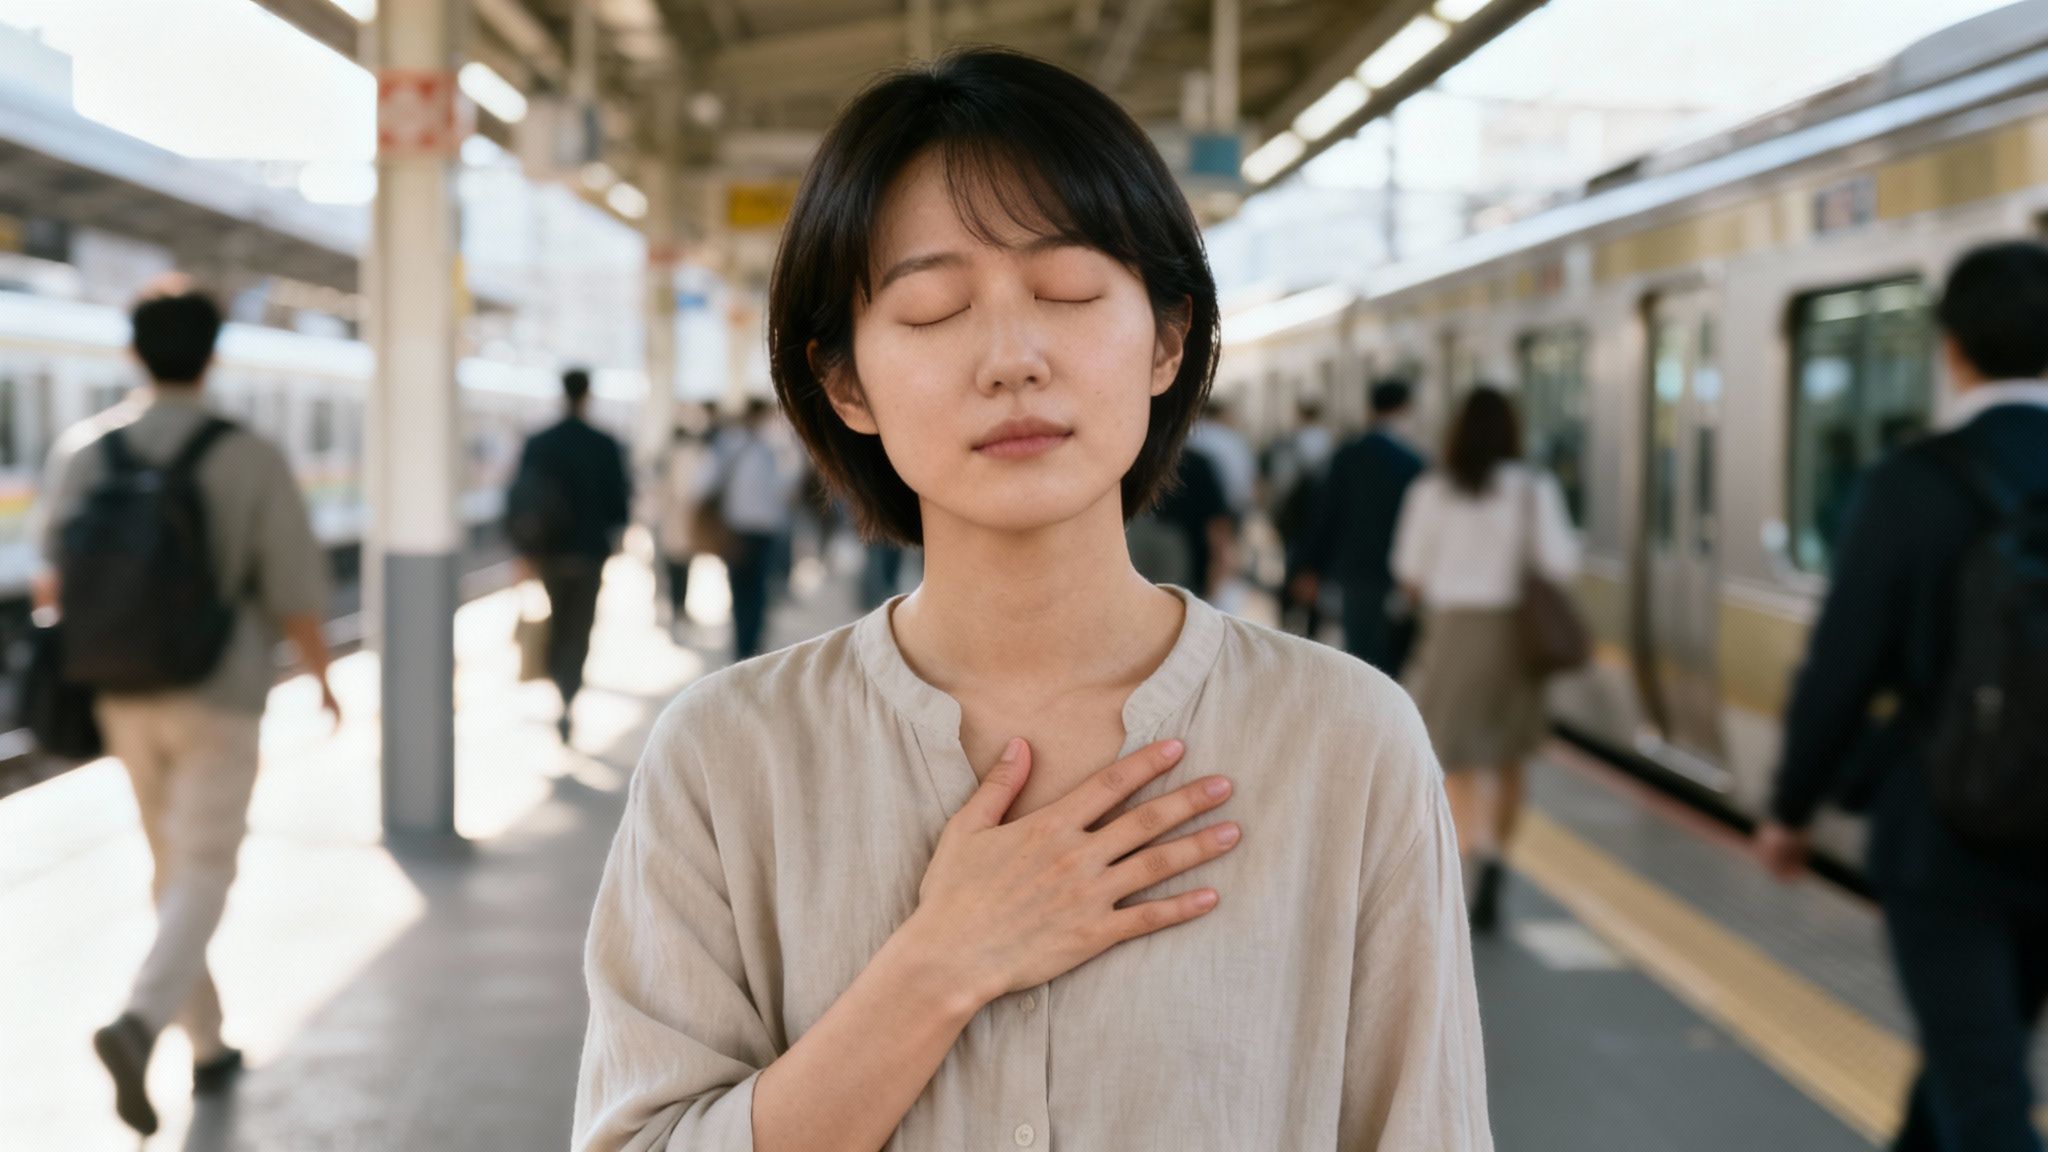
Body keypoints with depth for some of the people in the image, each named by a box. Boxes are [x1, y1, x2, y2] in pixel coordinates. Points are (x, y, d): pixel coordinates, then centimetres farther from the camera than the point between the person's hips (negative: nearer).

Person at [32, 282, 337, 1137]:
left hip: (122, 694, 4)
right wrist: (324, 679, 8)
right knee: (202, 877, 1)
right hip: (217, 697, -4)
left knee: (174, 866, 18)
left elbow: (56, 582, 1)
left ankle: (207, 1049, 25)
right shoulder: (251, 458, -11)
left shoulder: (80, 450, -3)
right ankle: (139, 1024, -23)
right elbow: (295, 593, -9)